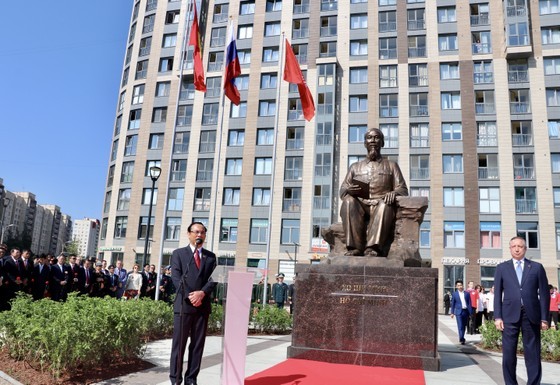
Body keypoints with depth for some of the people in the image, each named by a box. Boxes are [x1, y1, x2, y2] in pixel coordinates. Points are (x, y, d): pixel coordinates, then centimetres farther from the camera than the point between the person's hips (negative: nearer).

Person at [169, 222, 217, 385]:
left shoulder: (210, 256, 13)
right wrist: (190, 296, -14)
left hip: (203, 305, 3)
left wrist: (202, 293, -15)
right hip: (183, 304, -2)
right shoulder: (179, 253, 7)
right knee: (179, 343, 2)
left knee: (198, 344, 6)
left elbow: (213, 279, 3)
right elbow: (176, 278, -4)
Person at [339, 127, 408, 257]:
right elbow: (342, 190, 18)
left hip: (380, 206, -1)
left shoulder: (391, 165, 22)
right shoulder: (355, 167, 26)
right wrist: (348, 190, -9)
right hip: (360, 206, 1)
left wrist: (393, 193, -12)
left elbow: (403, 189, 13)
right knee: (349, 201, -32)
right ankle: (355, 247, -37)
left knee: (385, 205, -36)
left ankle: (373, 248, -46)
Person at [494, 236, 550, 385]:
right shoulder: (502, 267, 9)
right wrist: (497, 317, -2)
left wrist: (544, 318, -1)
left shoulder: (537, 267, 8)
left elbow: (544, 294, 6)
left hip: (531, 315, 0)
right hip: (510, 315, 0)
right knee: (509, 354, 2)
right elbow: (497, 294, 6)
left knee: (533, 354, 4)